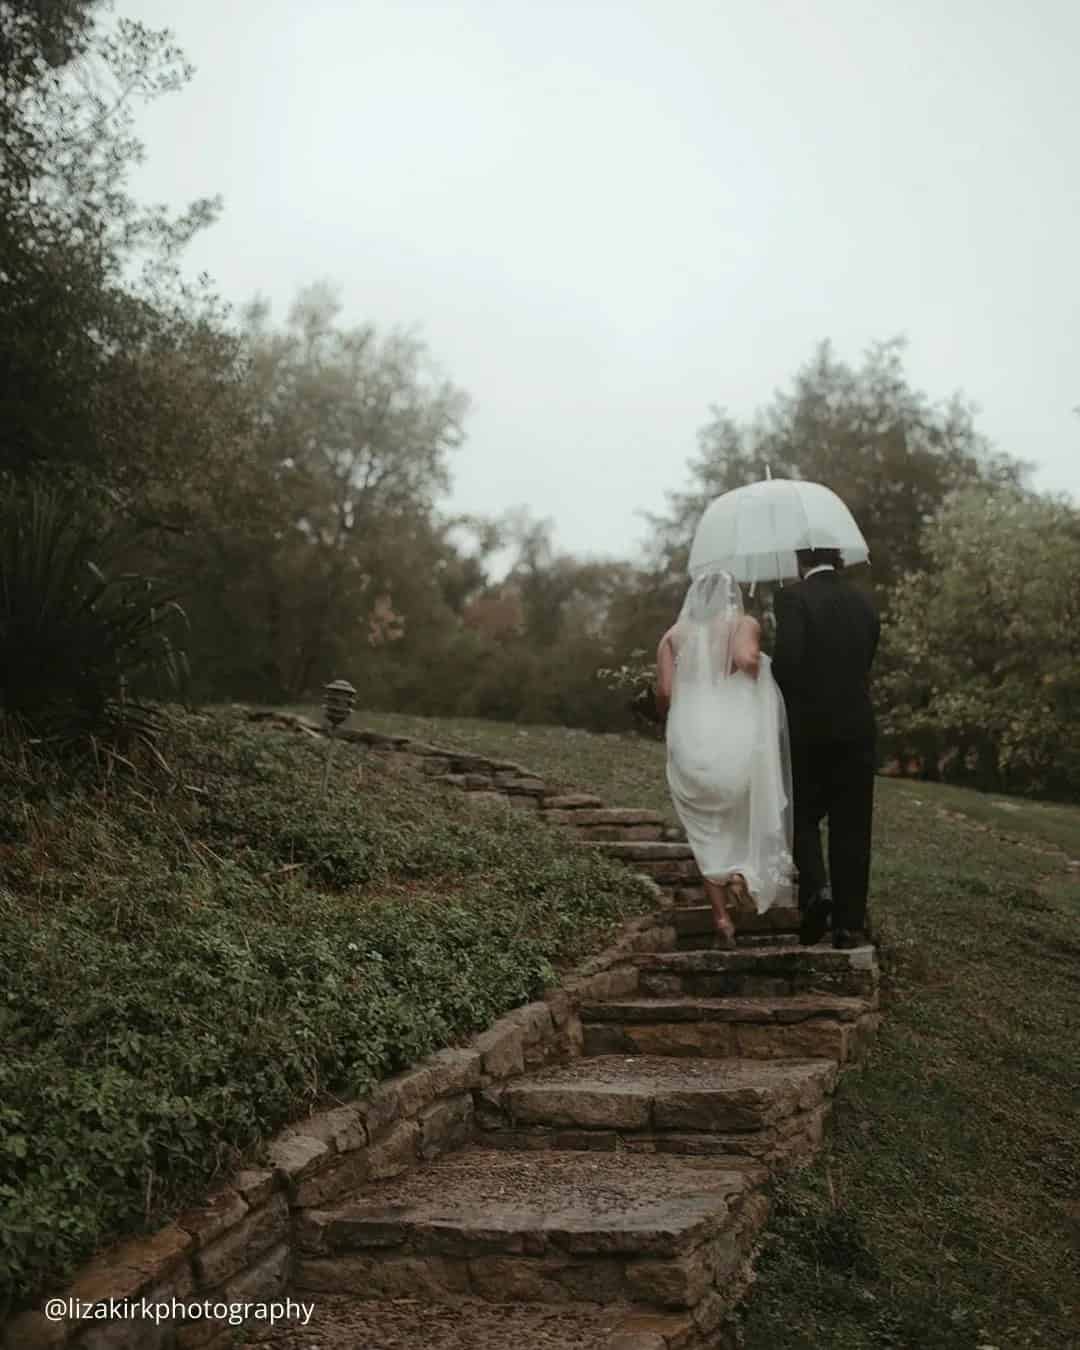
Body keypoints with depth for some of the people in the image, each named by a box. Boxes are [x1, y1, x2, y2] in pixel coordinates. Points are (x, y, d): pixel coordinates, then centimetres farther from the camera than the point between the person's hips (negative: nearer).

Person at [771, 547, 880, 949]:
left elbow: (786, 659, -18)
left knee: (802, 815, 13)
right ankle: (850, 923, 9)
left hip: (806, 727, -3)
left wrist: (780, 704, 0)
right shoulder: (865, 602, 8)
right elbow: (864, 663, 11)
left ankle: (816, 888, -10)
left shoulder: (792, 597, -8)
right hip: (856, 727, 4)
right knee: (851, 826, 8)